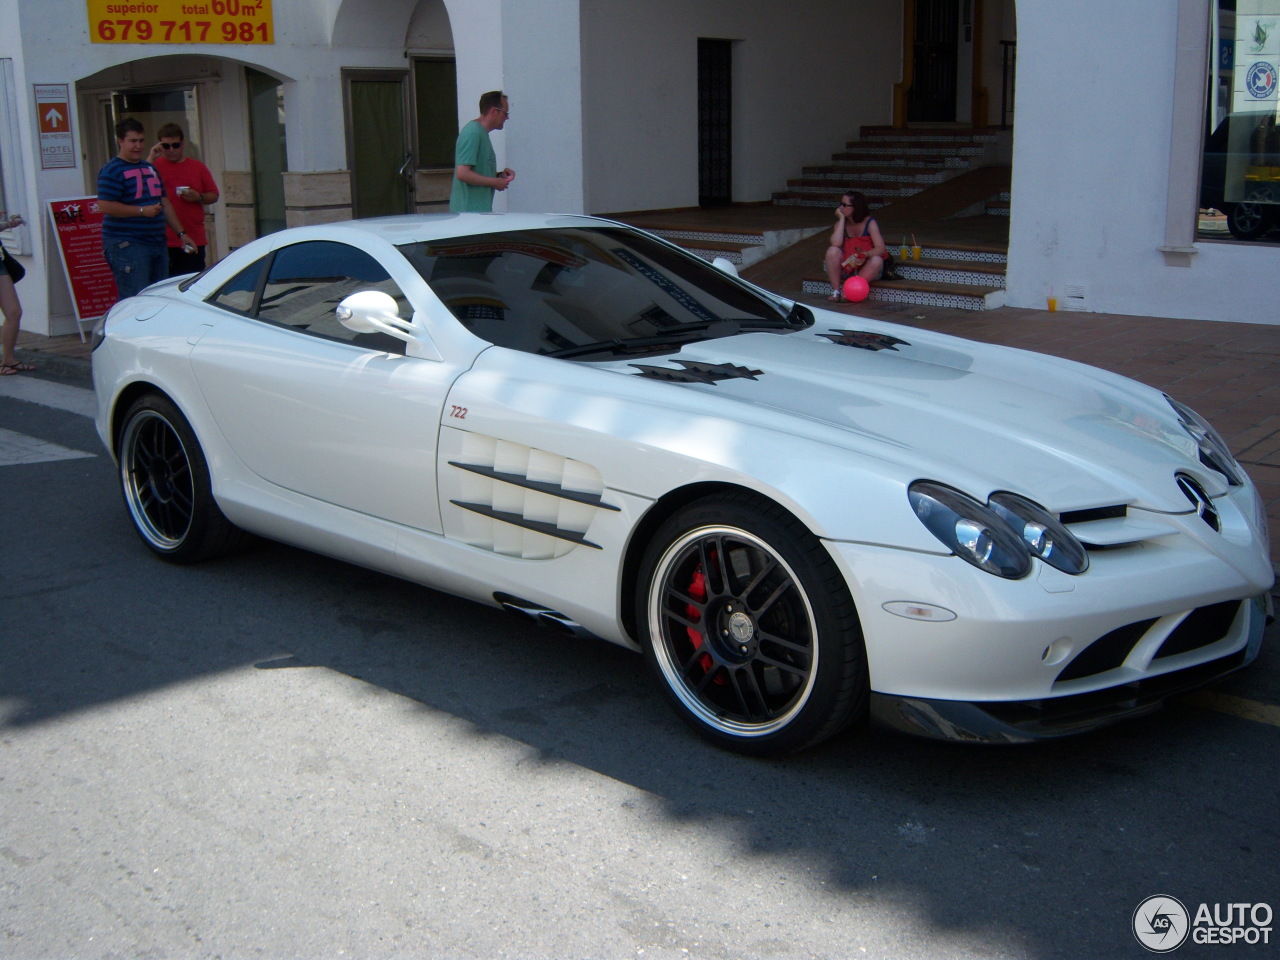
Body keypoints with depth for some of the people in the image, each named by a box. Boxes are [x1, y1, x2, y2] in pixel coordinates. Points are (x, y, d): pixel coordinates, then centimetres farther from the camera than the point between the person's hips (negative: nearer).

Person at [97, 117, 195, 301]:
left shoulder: (150, 168, 20)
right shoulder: (111, 171, -7)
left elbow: (165, 204, 24)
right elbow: (105, 206, -16)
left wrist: (181, 233, 17)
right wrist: (143, 210, -16)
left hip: (157, 243, 8)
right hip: (126, 245, -8)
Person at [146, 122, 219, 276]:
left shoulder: (198, 167, 12)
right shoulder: (154, 165, 7)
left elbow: (214, 196, 14)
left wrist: (199, 197, -7)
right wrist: (151, 158, -11)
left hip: (194, 240, 2)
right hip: (164, 240, -2)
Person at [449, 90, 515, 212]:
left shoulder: (481, 132, 18)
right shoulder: (472, 133, -14)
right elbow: (462, 173, -22)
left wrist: (498, 175, 9)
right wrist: (494, 182, -14)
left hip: (480, 209, 10)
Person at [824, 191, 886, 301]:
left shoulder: (869, 223, -9)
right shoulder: (841, 223, 0)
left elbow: (881, 248, -20)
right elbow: (836, 243, -20)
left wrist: (864, 255, -38)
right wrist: (842, 219, -14)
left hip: (866, 271, -2)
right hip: (845, 267, 2)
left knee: (877, 260, -33)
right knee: (832, 251, -24)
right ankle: (836, 291, -25)